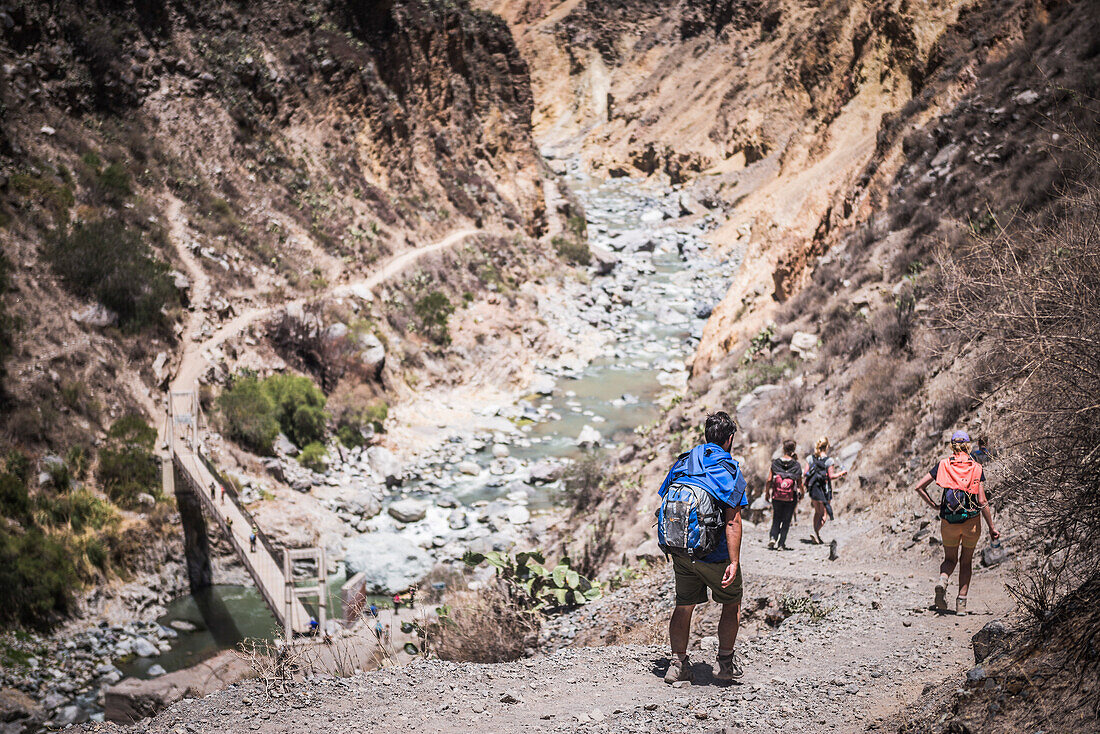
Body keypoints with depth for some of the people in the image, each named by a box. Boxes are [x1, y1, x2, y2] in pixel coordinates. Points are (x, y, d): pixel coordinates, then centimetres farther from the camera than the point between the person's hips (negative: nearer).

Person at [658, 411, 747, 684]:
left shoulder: (681, 464, 4)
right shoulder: (730, 470, -12)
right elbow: (732, 521, -18)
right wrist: (734, 562, -19)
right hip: (714, 555, -5)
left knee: (684, 605, 17)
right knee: (732, 603, 16)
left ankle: (677, 663, 19)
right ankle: (726, 663, 21)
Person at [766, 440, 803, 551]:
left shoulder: (775, 463, -8)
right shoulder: (796, 465, -9)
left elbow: (769, 480, -7)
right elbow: (799, 483, -4)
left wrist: (767, 492, 7)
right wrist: (801, 494, 13)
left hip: (776, 497, 1)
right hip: (791, 499, -1)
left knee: (776, 519, 19)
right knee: (786, 520, 13)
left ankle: (772, 537, -1)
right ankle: (781, 543, 12)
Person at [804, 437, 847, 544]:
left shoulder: (810, 458, 0)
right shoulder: (829, 461, -13)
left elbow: (805, 473, 0)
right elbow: (831, 476, -12)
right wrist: (841, 473, 3)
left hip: (812, 488, 5)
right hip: (824, 489, -5)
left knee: (817, 512, 20)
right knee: (823, 514, 3)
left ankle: (817, 536, 23)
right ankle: (816, 533, -17)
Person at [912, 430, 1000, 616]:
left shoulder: (943, 465, 0)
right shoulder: (977, 468, -3)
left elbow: (918, 487, -3)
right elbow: (982, 501, -7)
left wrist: (934, 505, 8)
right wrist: (991, 527, -2)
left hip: (948, 522, 1)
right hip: (972, 522, 0)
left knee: (950, 559, 19)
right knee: (966, 561, 18)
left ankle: (942, 580, -14)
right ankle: (961, 604, 11)